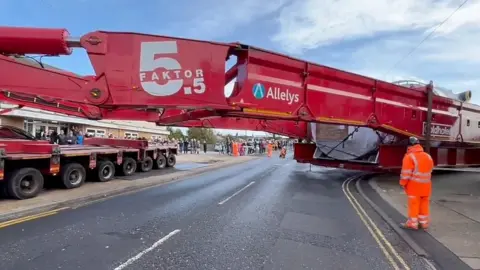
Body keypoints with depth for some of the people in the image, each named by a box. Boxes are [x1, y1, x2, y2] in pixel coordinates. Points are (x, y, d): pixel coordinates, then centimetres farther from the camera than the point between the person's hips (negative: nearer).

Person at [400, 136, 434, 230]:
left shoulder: (409, 157, -15)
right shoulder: (428, 156, 10)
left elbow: (406, 173, -16)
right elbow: (430, 171, 17)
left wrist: (403, 183, -6)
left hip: (414, 185, -7)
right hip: (426, 185, 7)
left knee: (414, 204, 1)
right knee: (424, 204, 13)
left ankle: (412, 223, 9)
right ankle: (424, 223, 22)